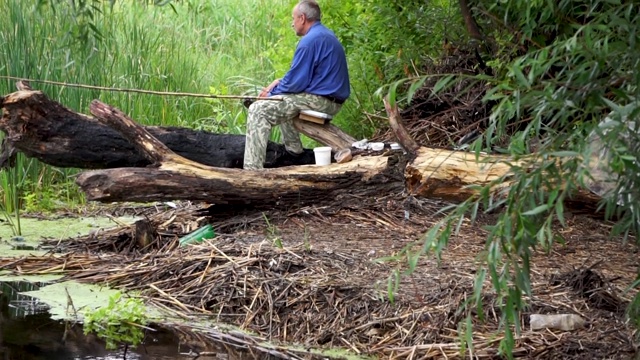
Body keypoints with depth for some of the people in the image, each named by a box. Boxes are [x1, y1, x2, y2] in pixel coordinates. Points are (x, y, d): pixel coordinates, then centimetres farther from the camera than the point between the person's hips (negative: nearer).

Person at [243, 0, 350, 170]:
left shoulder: (310, 40, -17)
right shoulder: (327, 35, 15)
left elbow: (296, 81, -18)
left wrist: (272, 93, -2)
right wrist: (279, 83, 12)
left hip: (319, 100, -11)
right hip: (333, 100, 11)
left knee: (258, 110, -16)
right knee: (282, 100, 34)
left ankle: (252, 169, -25)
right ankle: (293, 149, 34)